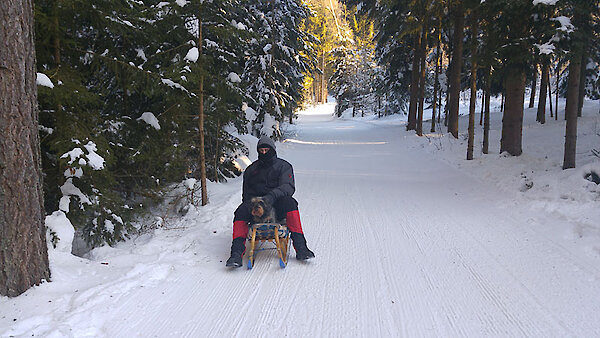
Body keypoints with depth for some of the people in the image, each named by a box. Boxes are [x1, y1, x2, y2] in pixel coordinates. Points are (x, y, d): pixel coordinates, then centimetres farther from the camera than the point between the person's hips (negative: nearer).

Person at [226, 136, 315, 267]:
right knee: (241, 211, -29)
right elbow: (246, 193, 23)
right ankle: (237, 253, -37)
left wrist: (272, 195, -27)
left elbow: (288, 187, -6)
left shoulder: (283, 166, 10)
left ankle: (300, 247, -38)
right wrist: (250, 204, -1)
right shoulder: (251, 169, 22)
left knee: (289, 202, -35)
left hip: (276, 202, -2)